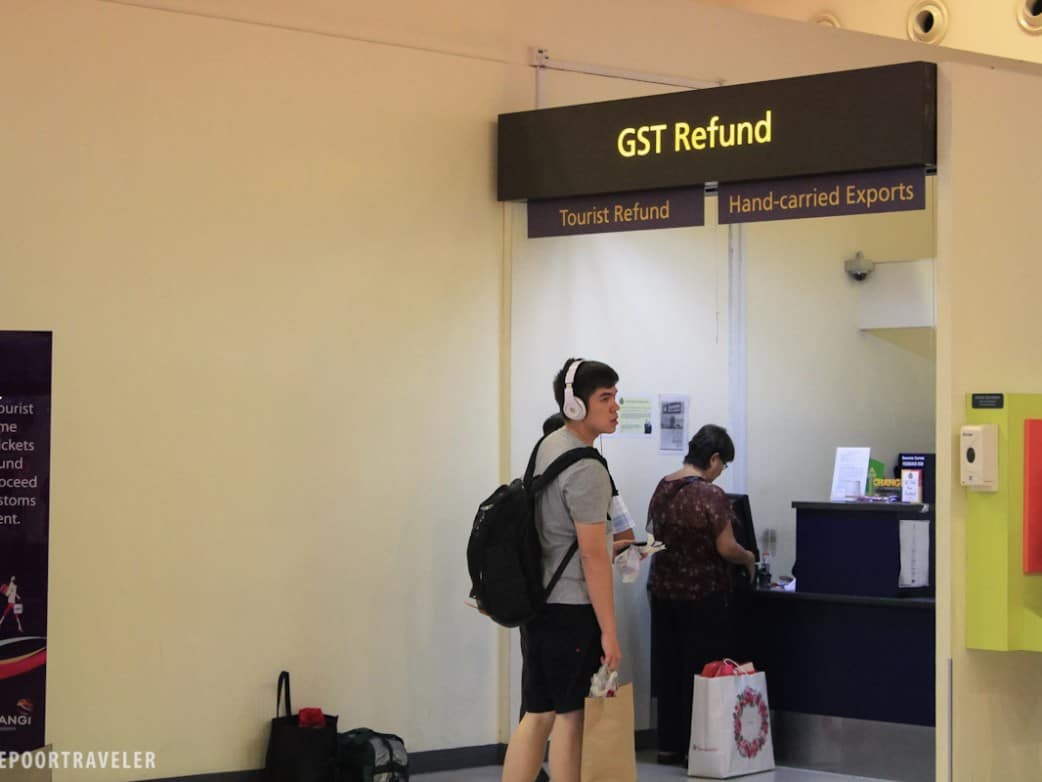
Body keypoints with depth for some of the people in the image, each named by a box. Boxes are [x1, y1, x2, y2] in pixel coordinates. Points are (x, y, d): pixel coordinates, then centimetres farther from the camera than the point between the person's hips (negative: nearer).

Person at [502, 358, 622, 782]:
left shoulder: (547, 446, 11)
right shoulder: (586, 470, -17)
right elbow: (593, 555, -19)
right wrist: (609, 631, -17)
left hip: (537, 601, 8)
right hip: (571, 608, -8)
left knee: (537, 714, 9)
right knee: (569, 715, 1)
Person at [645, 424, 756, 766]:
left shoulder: (663, 488, 3)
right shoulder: (712, 496, -18)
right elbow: (726, 548, -16)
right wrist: (748, 558, 3)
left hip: (664, 590, 7)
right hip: (703, 595, -7)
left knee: (668, 667, 13)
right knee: (702, 671, 3)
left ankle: (668, 744, 20)